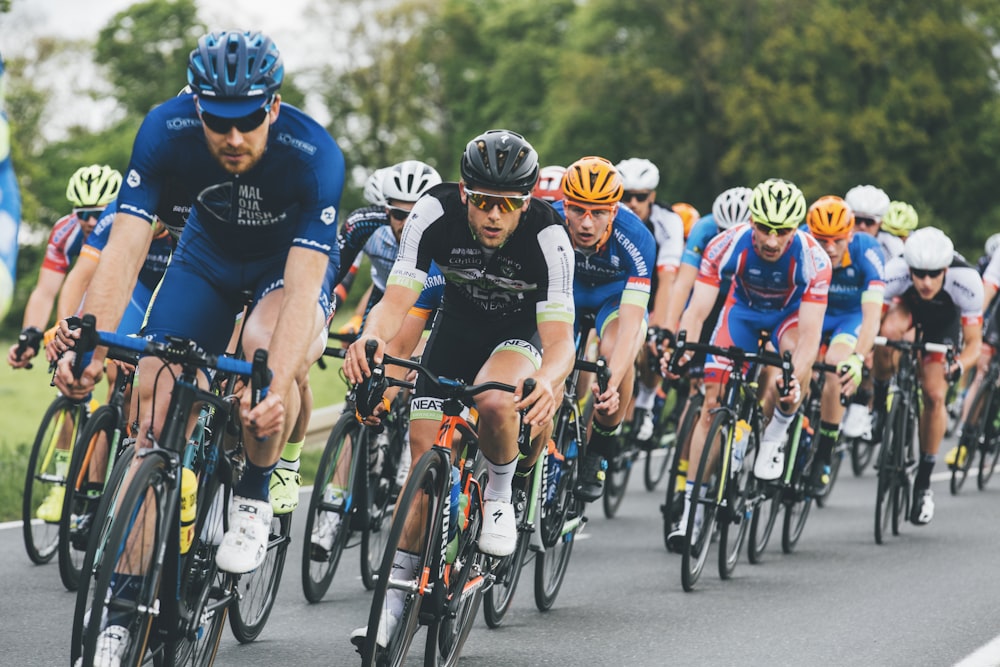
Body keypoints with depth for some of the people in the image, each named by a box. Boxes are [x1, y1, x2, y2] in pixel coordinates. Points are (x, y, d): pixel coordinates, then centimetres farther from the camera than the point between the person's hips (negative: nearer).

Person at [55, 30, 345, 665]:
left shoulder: (315, 154, -36)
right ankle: (124, 606, -7)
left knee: (265, 346, -36)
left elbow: (302, 286, -41)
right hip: (209, 255, 3)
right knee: (156, 397, -12)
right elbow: (124, 247, -32)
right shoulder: (167, 130, -29)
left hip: (293, 260, -3)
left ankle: (254, 494, -8)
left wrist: (278, 389, -55)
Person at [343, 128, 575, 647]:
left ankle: (498, 497, -5)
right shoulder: (435, 212, -27)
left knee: (494, 404, -35)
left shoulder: (547, 236, -32)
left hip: (519, 335, -3)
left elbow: (559, 336, -36)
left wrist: (548, 383, -59)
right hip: (455, 328, 3)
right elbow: (397, 299, -30)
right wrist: (370, 338, -53)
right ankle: (398, 591, 9)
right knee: (424, 459, -5)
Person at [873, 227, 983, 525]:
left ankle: (924, 481, 4)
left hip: (945, 318, 0)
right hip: (906, 306, 0)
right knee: (888, 330, -37)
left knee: (934, 397, -13)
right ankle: (880, 404, -12)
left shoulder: (966, 280, -39)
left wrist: (959, 364, -52)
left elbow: (974, 341, -31)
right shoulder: (895, 272, -39)